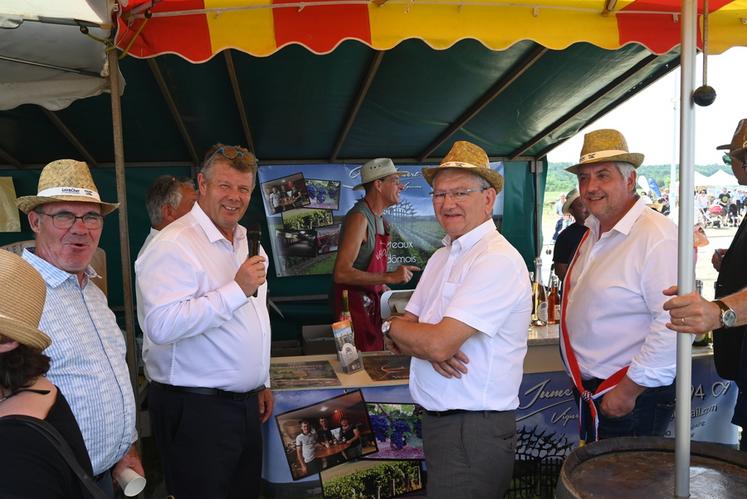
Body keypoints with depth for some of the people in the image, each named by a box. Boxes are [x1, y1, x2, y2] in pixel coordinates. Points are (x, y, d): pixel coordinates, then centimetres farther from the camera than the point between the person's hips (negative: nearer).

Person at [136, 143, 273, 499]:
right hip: (196, 412, -8)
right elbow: (161, 326, -29)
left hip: (246, 403, 8)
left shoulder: (246, 242, 12)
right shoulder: (174, 245, -16)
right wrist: (237, 290, -26)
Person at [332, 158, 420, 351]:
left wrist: (381, 286, 15)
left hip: (370, 299, 9)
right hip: (355, 301, -9)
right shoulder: (359, 217, -20)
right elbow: (341, 273, -27)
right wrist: (389, 277, -28)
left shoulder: (378, 217, 9)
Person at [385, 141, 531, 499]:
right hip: (437, 420, 9)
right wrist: (425, 345, -14)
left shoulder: (498, 260, -19)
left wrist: (393, 326, -5)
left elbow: (439, 344, -25)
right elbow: (404, 333, 9)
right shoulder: (442, 257, 10)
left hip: (474, 431, -8)